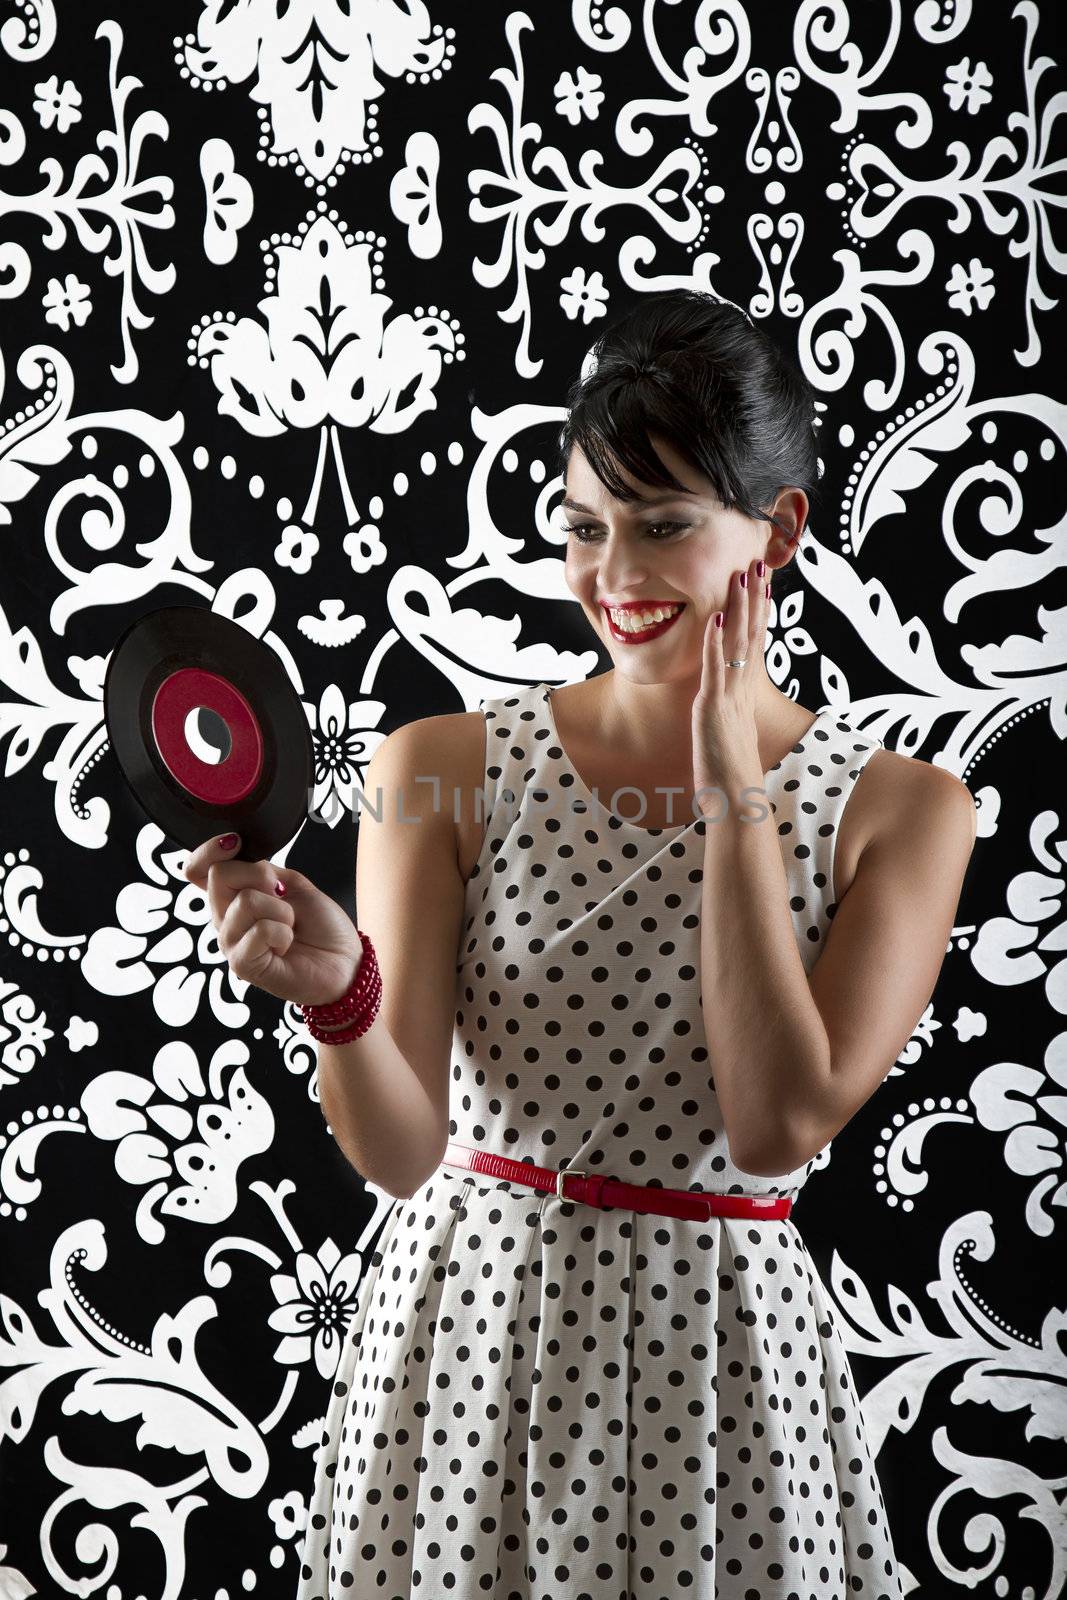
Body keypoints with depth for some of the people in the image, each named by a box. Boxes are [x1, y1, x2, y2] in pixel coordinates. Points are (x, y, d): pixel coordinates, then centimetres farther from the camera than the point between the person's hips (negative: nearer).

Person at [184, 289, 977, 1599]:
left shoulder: (901, 811, -6)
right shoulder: (444, 767, -5)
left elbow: (781, 1125, -17)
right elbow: (401, 1151, -9)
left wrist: (736, 795, -15)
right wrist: (337, 994, -30)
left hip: (718, 1343, 0)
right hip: (462, 1328, 1)